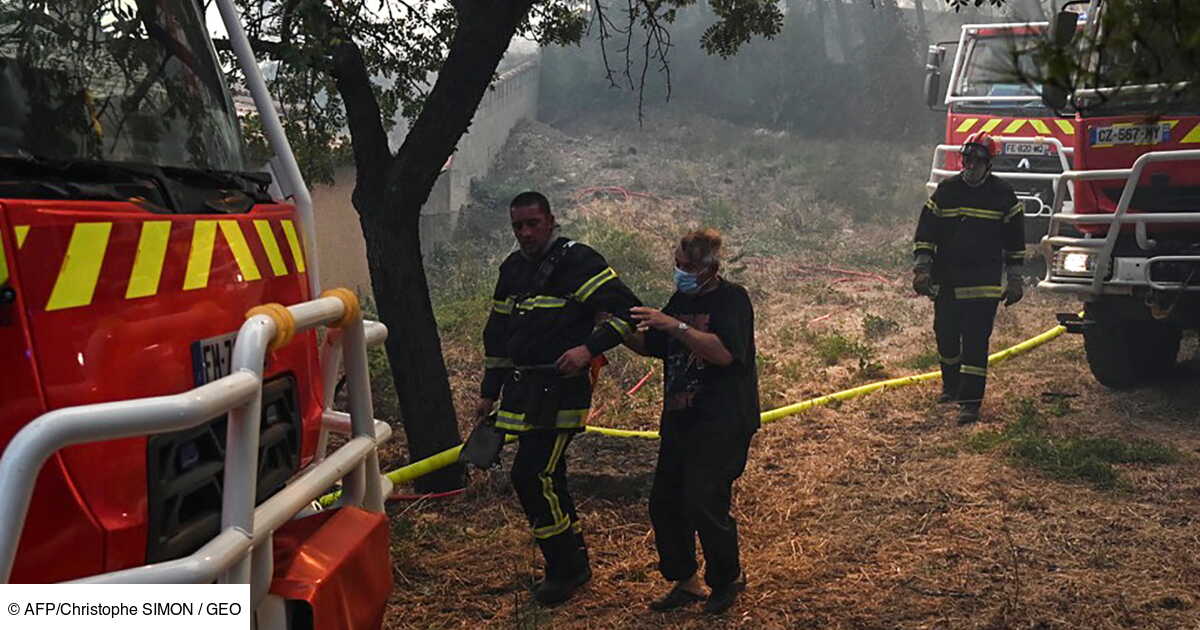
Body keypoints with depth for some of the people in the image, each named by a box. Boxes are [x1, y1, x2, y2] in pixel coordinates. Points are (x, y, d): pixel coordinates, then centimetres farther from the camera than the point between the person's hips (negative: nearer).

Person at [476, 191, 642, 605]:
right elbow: (497, 333, 21)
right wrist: (489, 392, 21)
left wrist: (589, 348, -27)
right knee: (546, 477, 13)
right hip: (523, 391, 8)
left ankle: (564, 569, 6)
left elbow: (625, 309, -15)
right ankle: (573, 561, 28)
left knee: (530, 475, -11)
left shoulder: (577, 261, -9)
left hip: (561, 388, -8)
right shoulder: (512, 268, 14)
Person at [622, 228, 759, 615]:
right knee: (664, 502, 8)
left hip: (722, 422, -8)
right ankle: (685, 582, 24)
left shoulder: (732, 299, -10)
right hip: (680, 419, 8)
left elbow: (724, 352, -25)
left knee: (703, 503, -10)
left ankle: (729, 579, 14)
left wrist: (675, 326, -29)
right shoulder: (680, 300, 13)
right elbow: (651, 347, 21)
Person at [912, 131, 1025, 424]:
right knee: (946, 336, 11)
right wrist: (922, 269, -2)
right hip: (945, 280, 3)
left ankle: (970, 401, -4)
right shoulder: (945, 191, 4)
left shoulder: (1002, 194, 1)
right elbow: (925, 233, 6)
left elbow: (1015, 240, 7)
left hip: (984, 283, -3)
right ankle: (951, 385, 35)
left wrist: (1014, 281, 6)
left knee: (976, 342, -7)